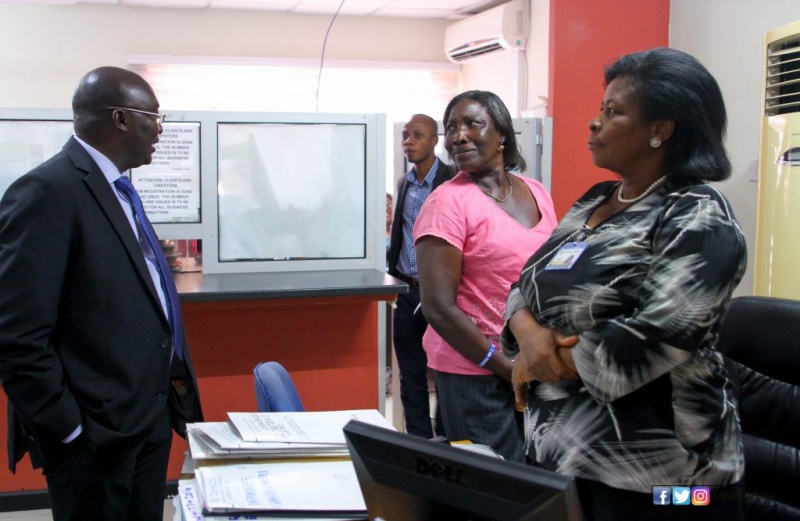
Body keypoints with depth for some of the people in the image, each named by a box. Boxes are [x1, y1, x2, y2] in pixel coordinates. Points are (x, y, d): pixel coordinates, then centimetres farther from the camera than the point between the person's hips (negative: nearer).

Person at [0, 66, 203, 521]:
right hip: (98, 431, -9)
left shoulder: (116, 190, 12)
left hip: (151, 417, 9)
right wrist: (69, 430, -17)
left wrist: (170, 382, 11)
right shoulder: (48, 191, -17)